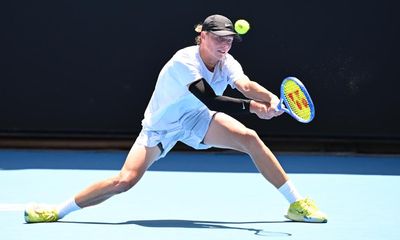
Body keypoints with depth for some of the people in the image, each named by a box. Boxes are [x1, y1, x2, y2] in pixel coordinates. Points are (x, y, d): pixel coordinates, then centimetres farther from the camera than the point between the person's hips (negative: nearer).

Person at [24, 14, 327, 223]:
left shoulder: (226, 63, -12)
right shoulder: (184, 61, -29)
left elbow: (246, 86, -32)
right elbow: (211, 100, -37)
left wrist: (270, 98, -53)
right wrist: (253, 106, -42)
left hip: (196, 118, 5)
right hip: (160, 126, -5)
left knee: (250, 138, -16)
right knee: (125, 180, -19)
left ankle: (297, 203, -8)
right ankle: (58, 211, -4)